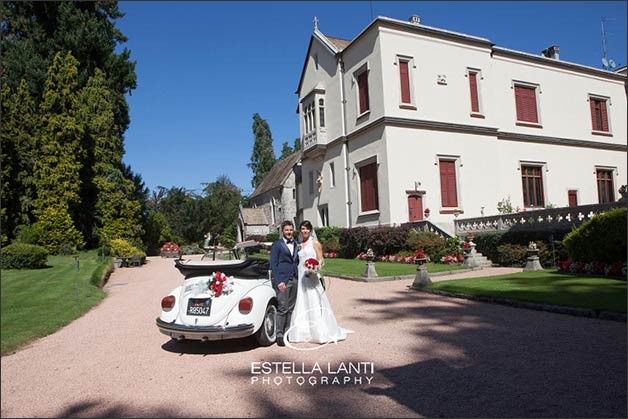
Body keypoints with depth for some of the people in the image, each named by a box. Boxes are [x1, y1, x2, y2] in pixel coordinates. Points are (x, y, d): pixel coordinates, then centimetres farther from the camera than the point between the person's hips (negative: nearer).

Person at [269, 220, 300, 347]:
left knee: (291, 308, 10)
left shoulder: (296, 244, 14)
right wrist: (279, 281, -14)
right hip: (282, 280, -6)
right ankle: (279, 335, 0)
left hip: (294, 279, 6)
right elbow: (273, 265, -7)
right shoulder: (277, 245, -3)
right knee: (282, 308, -7)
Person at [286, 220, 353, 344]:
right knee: (301, 304, 7)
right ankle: (302, 332, 15)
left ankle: (321, 332, 1)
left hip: (311, 277, -5)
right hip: (300, 277, 6)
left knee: (314, 304, -5)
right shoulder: (299, 245, 15)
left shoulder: (315, 243, 0)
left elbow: (321, 260, -4)